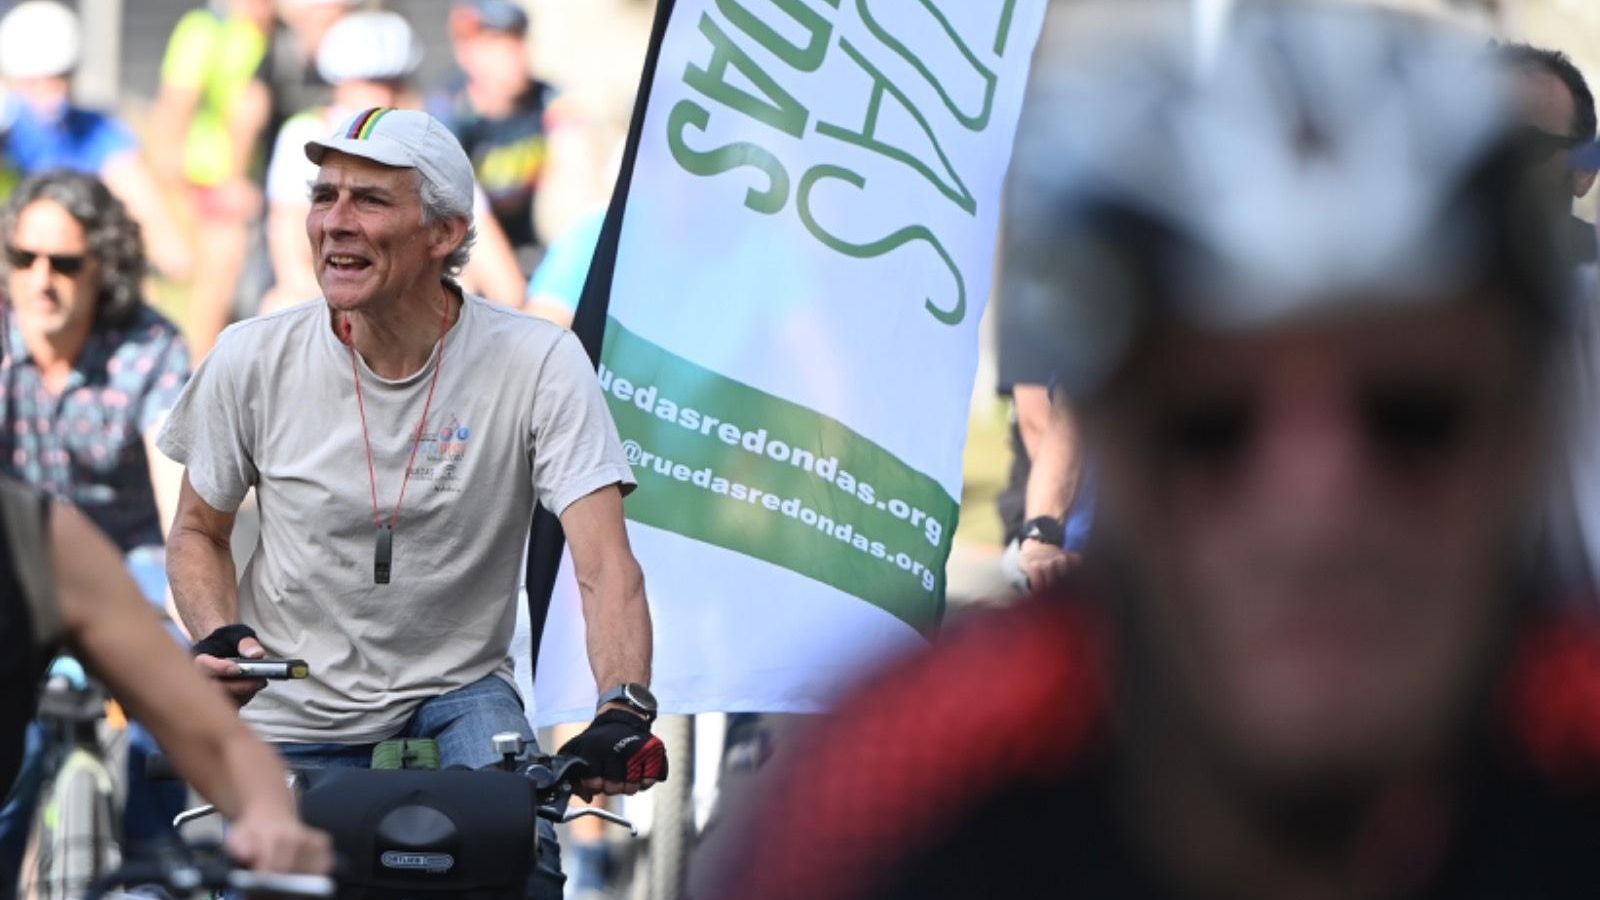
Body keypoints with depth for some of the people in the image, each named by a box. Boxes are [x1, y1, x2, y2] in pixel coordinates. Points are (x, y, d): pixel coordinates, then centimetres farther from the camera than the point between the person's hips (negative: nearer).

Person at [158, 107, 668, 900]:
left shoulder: (538, 364, -14)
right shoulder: (252, 360, -8)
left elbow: (604, 566, -20)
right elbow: (198, 532, 8)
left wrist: (624, 710, -37)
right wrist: (218, 638, -14)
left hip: (458, 694, -2)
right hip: (290, 719, 2)